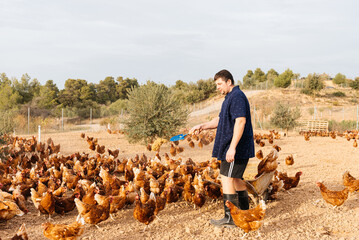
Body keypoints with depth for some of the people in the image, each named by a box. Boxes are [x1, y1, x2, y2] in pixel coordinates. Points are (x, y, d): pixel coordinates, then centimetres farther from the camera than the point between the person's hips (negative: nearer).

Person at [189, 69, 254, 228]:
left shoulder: (237, 97, -16)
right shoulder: (230, 97, 19)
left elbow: (240, 121, -25)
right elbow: (220, 119, 23)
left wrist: (232, 147, -29)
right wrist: (203, 126, 8)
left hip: (237, 148, -11)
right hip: (235, 148, 11)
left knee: (227, 178, -9)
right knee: (236, 178, 17)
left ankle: (230, 218, -4)